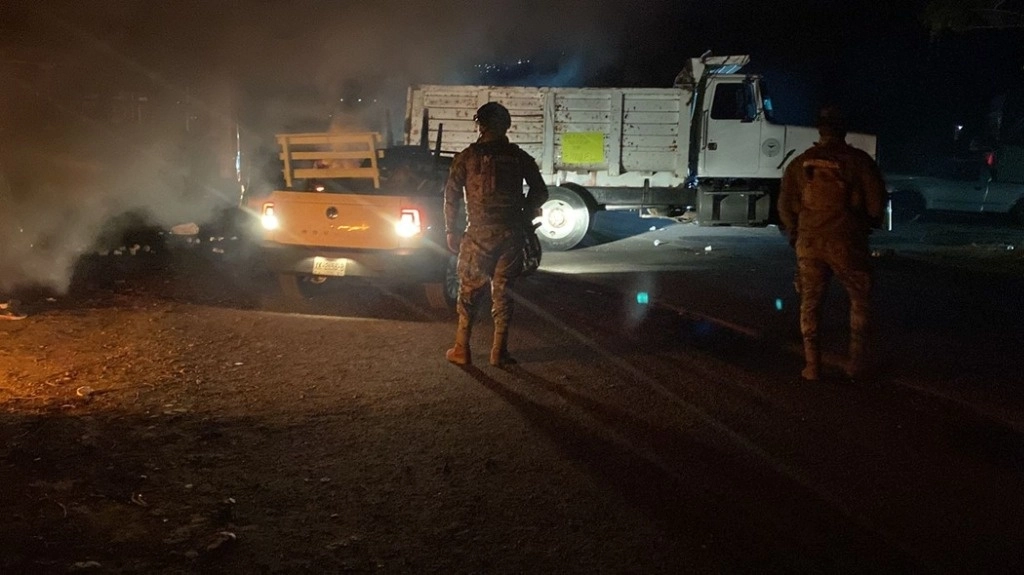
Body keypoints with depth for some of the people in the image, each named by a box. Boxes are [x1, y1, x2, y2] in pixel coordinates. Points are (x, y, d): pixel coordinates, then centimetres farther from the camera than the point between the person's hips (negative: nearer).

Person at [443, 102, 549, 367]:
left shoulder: (467, 156, 0)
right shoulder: (519, 157, 6)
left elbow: (451, 195, -1)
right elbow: (540, 191, 6)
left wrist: (450, 230, 7)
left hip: (479, 233, -2)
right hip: (512, 234, 2)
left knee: (469, 290, 9)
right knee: (503, 291, 8)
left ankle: (461, 350, 11)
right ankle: (499, 352, 9)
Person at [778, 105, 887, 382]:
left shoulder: (800, 163, 4)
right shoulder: (859, 161, -4)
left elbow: (786, 206, 6)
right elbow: (876, 201, -4)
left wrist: (795, 234, 22)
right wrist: (868, 224, 16)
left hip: (809, 243, 2)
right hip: (847, 244, -2)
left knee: (810, 304, 12)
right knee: (860, 300, 14)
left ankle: (812, 366, 11)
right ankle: (856, 363, 9)